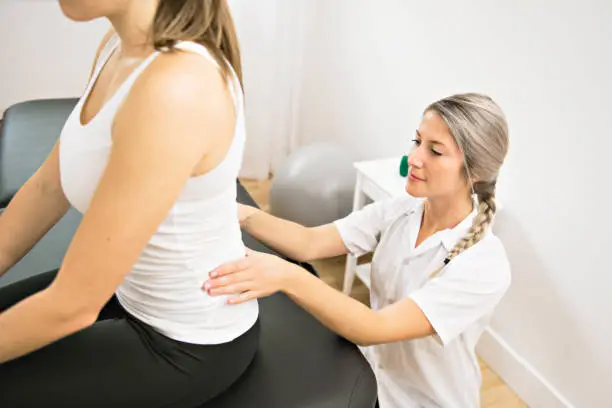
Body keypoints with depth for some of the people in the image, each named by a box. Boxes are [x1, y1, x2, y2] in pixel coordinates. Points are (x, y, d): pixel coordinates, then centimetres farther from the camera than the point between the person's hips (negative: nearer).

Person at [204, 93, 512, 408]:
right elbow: (310, 243, -17)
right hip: (369, 371, 4)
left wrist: (289, 278, -46)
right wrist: (244, 215, -34)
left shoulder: (485, 264, -26)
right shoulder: (398, 211, -9)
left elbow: (374, 328, -34)